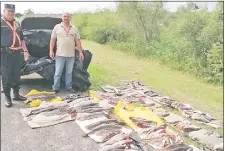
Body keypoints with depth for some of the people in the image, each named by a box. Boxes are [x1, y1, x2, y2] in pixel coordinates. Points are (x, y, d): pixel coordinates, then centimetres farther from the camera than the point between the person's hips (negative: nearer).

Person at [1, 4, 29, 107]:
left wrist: (25, 50, 16)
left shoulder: (16, 24, 17)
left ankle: (16, 95, 24)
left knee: (16, 76, 12)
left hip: (17, 53, 6)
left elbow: (21, 39, 23)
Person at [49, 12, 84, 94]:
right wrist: (51, 50, -5)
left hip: (71, 55, 2)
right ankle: (55, 88, 9)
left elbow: (77, 41, 8)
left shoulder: (74, 28, 9)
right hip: (60, 54, -2)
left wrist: (80, 52, 2)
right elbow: (52, 40, 3)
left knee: (69, 72, 11)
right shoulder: (57, 27, 4)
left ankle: (69, 87, 21)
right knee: (58, 72, 1)